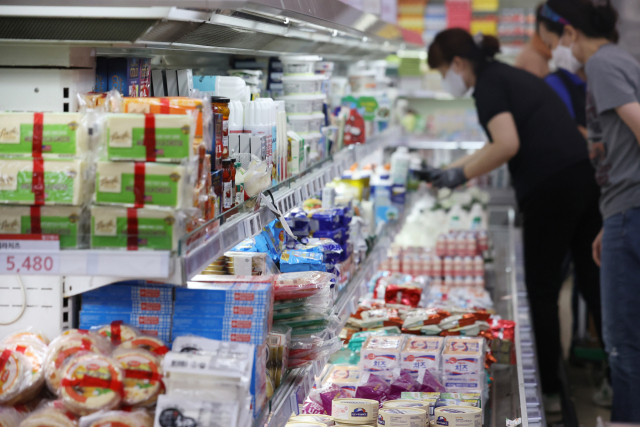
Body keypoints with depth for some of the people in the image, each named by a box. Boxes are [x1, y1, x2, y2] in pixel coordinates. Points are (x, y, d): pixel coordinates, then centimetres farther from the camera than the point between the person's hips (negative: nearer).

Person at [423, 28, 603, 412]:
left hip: (551, 189, -9)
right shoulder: (511, 75, 23)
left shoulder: (489, 85, -6)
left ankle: (549, 391, 11)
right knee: (595, 284, 13)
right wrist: (450, 171, 35)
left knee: (542, 291, 3)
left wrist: (461, 174, -5)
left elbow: (507, 145, -18)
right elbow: (500, 145, 33)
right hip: (588, 179, 9)